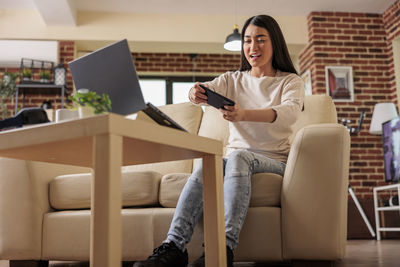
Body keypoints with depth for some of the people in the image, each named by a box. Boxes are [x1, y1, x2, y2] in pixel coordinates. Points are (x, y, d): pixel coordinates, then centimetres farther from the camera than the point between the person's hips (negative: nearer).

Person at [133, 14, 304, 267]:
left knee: (237, 156, -35)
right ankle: (175, 246, -39)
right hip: (236, 158, 3)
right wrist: (195, 92, -36)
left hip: (274, 160, -2)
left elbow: (290, 112, -20)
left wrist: (244, 114, -40)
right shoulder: (232, 80, 15)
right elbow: (207, 90, -8)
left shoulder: (291, 82, 5)